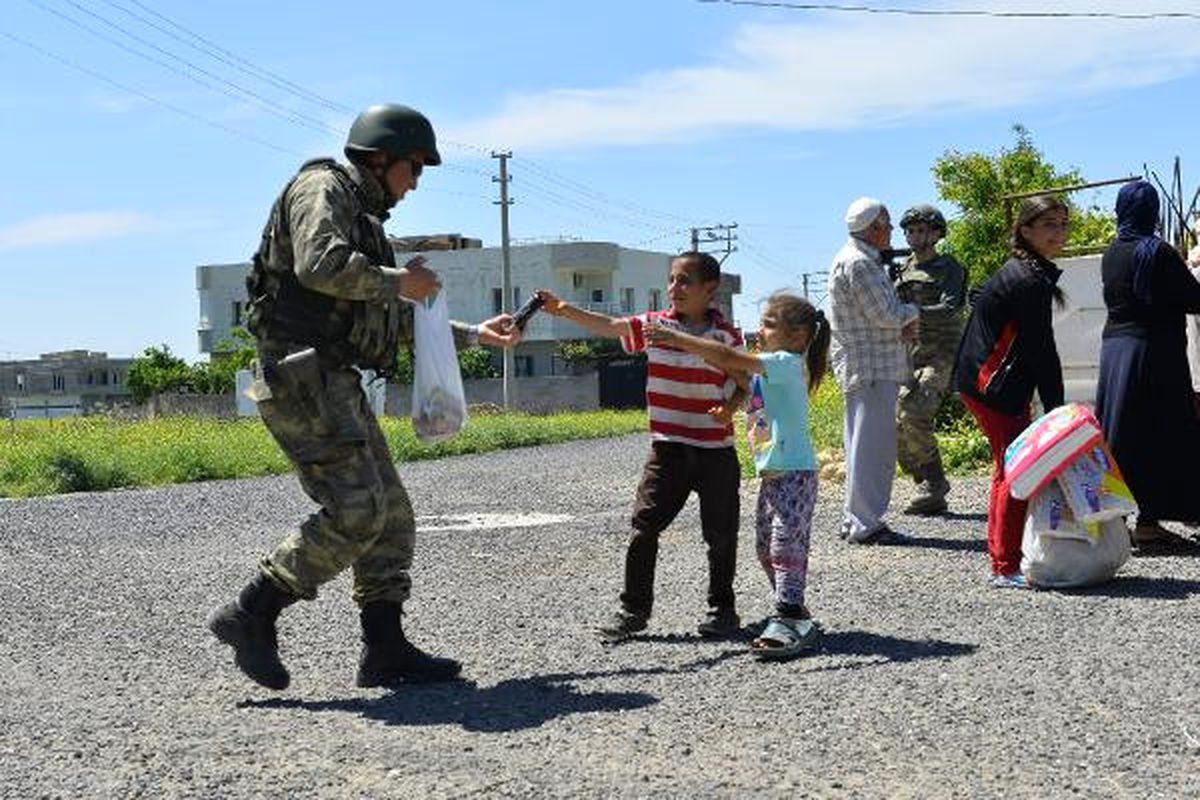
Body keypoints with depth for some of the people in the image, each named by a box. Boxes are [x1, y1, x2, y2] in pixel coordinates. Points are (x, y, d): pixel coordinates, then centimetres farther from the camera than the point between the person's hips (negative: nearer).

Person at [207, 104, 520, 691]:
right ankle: (250, 615, -8)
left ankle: (385, 648, 10)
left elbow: (398, 322, 31)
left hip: (337, 384, 10)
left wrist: (472, 334, 26)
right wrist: (397, 281, -10)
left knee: (391, 516, 6)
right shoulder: (323, 188, -3)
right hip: (304, 375, -10)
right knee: (355, 511, -17)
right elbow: (320, 265, -23)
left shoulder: (363, 218, 27)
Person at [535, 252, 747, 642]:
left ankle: (721, 608, 23)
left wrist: (730, 408, -19)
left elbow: (743, 385, 1)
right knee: (644, 526, -2)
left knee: (721, 534, 6)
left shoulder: (726, 335, -4)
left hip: (716, 450, -2)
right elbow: (607, 326, -4)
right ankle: (634, 609, 8)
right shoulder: (654, 324, 1)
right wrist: (564, 309, -15)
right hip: (667, 448, 2)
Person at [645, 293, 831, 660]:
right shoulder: (772, 369, 16)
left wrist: (677, 339, -22)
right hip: (773, 473, 10)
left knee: (785, 545, -12)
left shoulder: (788, 364, -14)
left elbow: (730, 358, -22)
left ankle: (790, 621, -11)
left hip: (794, 472, -10)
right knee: (766, 546, 13)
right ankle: (795, 615, 24)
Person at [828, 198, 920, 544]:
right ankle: (865, 525, -5)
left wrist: (905, 322, 0)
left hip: (870, 368, 11)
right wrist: (912, 312, 0)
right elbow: (886, 315, -20)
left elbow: (885, 314, 21)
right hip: (869, 368, -11)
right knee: (872, 445, -8)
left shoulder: (867, 260, 19)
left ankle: (855, 521, 20)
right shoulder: (857, 263, -15)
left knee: (865, 445, 14)